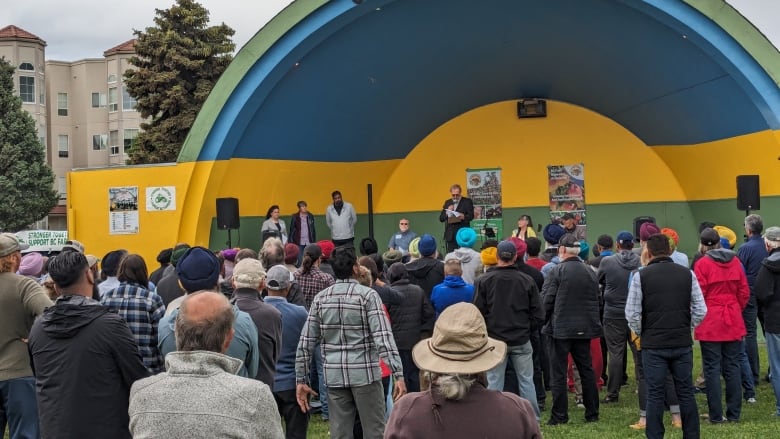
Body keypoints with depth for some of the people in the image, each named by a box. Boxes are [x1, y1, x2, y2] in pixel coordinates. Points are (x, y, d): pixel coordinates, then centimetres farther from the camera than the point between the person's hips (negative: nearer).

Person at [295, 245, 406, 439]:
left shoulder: (320, 299, 5)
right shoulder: (367, 295, -7)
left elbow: (305, 343, 4)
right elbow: (383, 337, -16)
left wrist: (301, 380, 10)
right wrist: (398, 374, -17)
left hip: (334, 376, 4)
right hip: (364, 374, -4)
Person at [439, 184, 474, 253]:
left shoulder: (467, 201, 3)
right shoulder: (447, 203, 16)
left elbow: (471, 215, -6)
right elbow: (441, 218, 13)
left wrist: (464, 217, -26)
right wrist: (447, 212, -7)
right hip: (450, 235, 4)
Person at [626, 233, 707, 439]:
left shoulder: (641, 276, -6)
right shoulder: (687, 274, 2)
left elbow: (632, 314, -7)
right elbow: (700, 310, 1)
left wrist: (641, 333, 9)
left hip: (653, 345, -2)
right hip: (683, 344, 2)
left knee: (655, 394, 4)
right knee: (686, 391, 11)